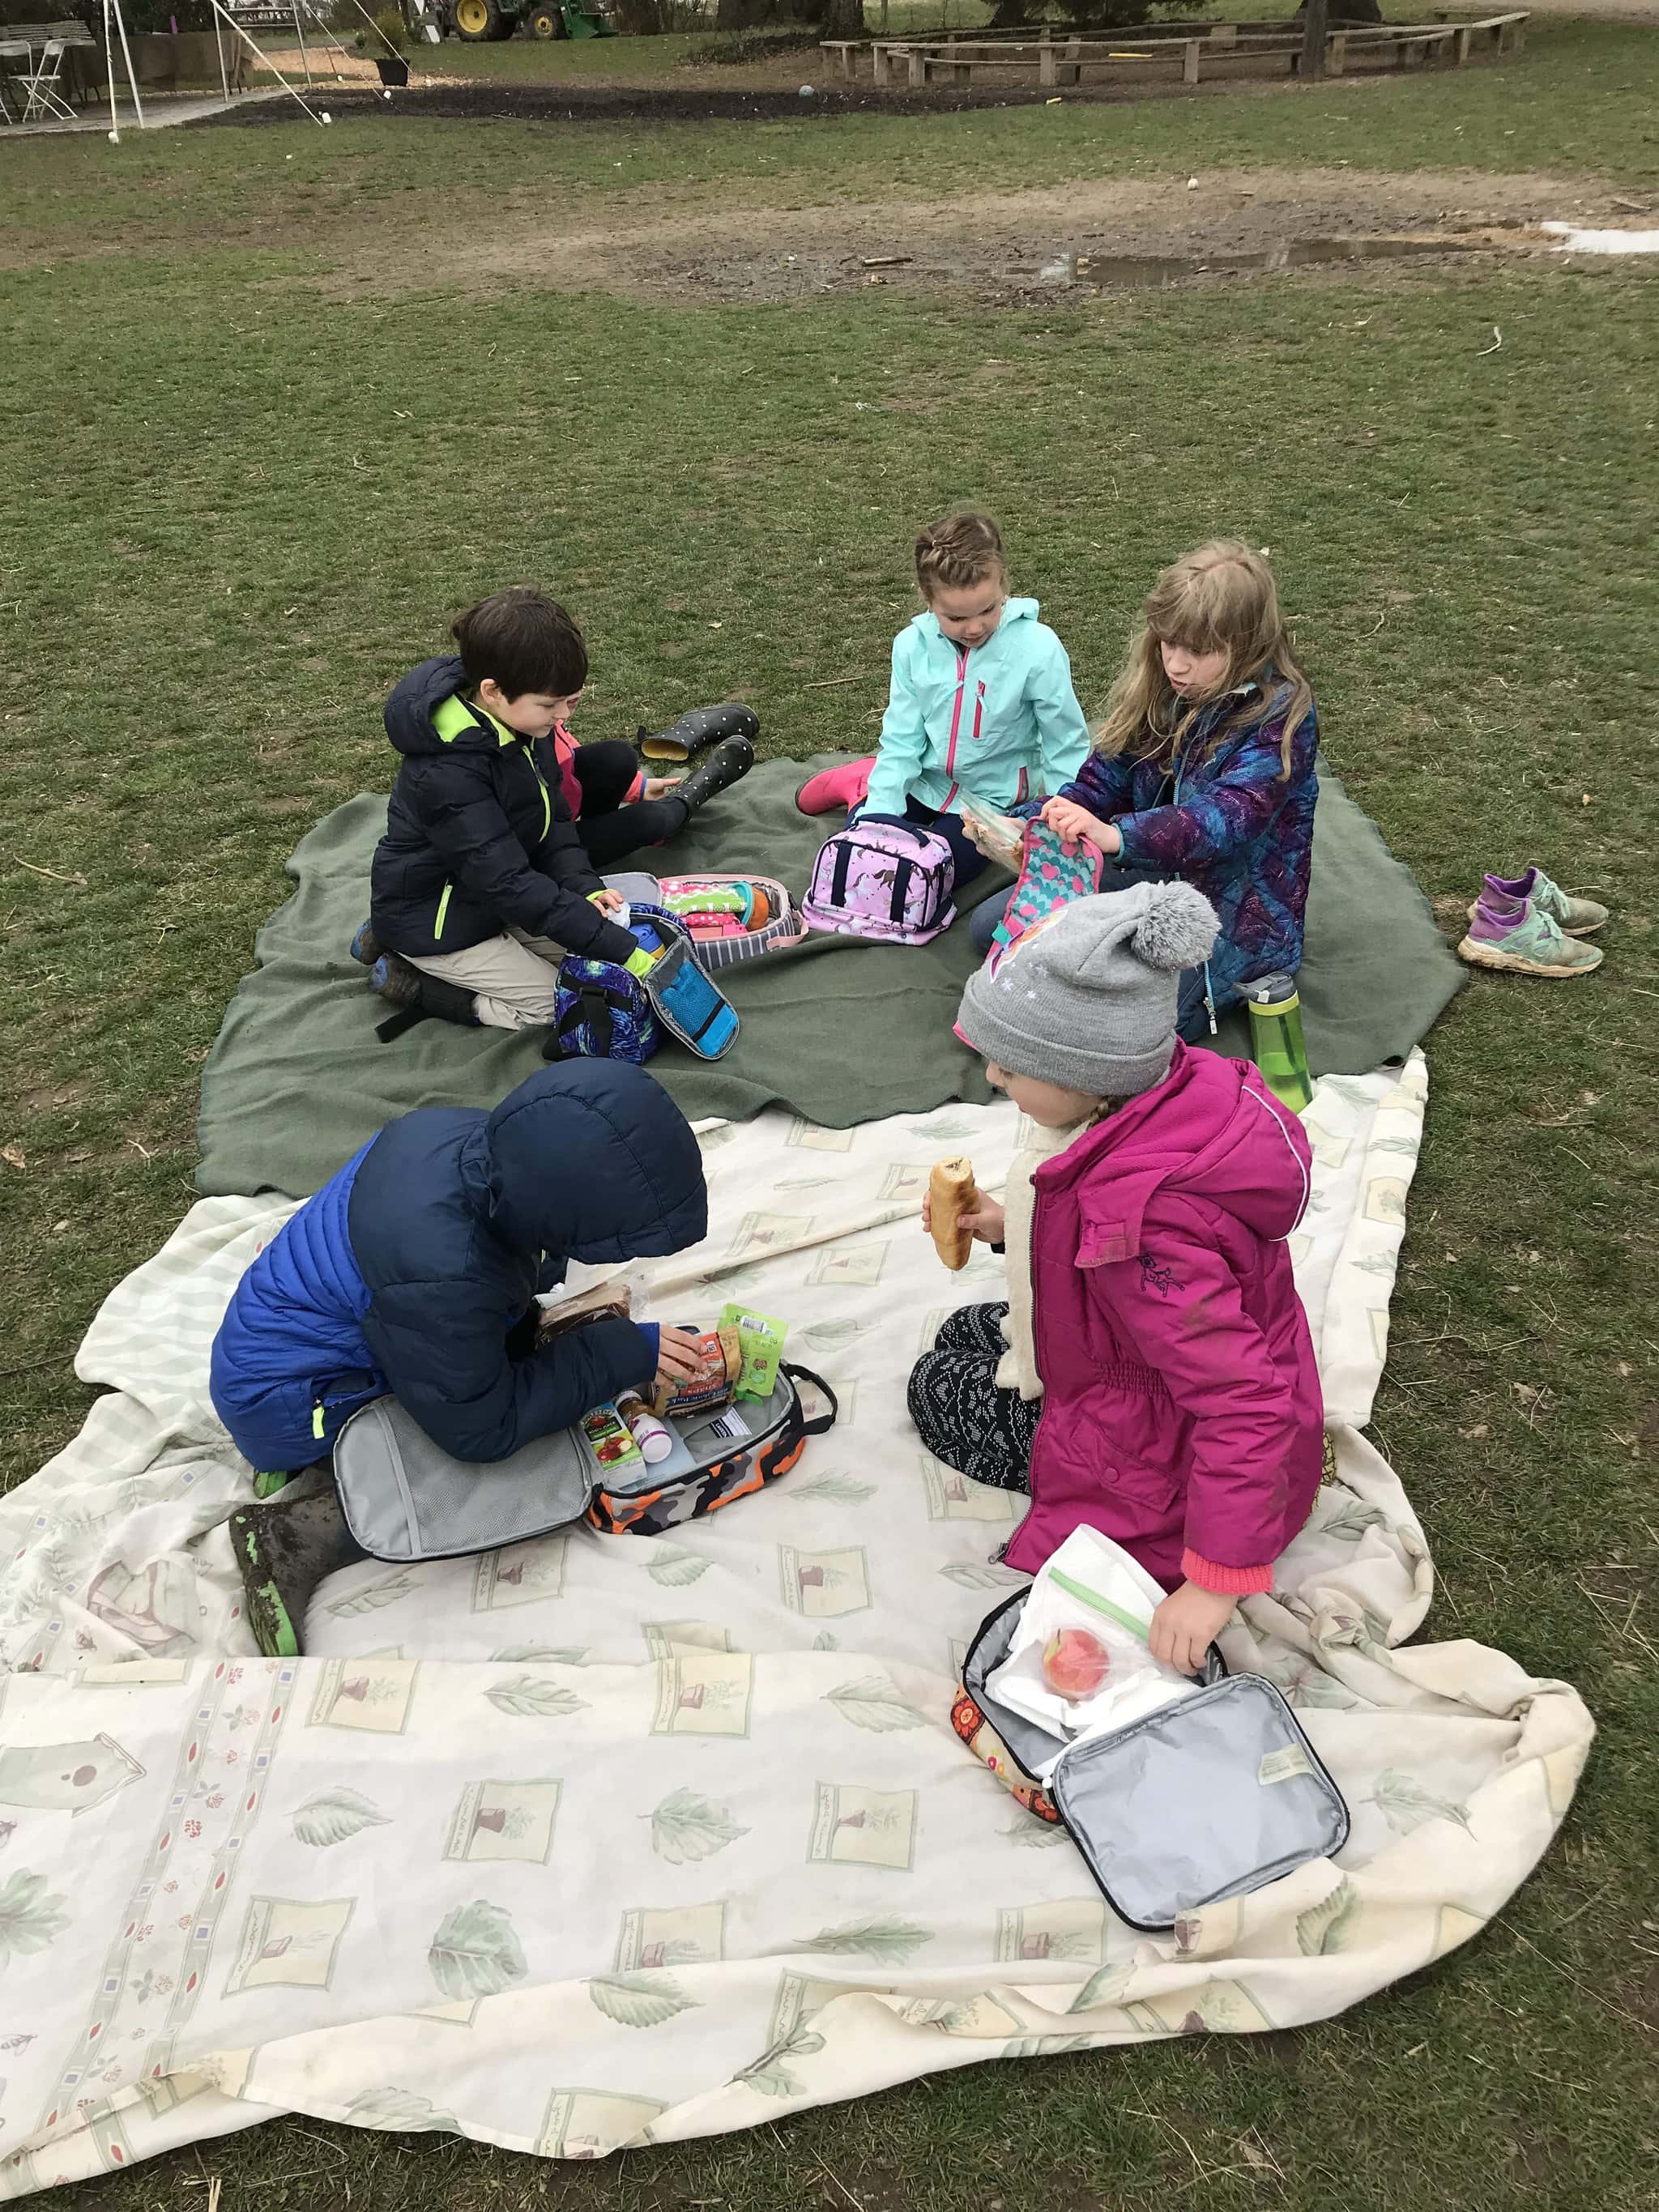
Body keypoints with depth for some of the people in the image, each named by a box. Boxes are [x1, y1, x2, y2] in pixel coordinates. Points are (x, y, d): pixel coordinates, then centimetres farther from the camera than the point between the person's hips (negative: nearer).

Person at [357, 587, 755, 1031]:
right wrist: (621, 950, -37)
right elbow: (507, 884, -36)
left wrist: (581, 886, -18)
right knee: (547, 1004, -11)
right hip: (436, 922, -8)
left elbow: (553, 813, 0)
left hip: (486, 893, 8)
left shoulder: (521, 718, -11)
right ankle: (406, 976, 0)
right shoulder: (446, 774, -36)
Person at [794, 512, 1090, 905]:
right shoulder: (913, 645, -13)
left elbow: (1067, 748, -15)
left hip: (992, 794, -2)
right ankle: (863, 785, 26)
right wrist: (878, 814, -18)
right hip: (924, 780, 3)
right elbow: (901, 739, -8)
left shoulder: (1038, 649, -23)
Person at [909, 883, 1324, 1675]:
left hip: (1165, 1449, -9)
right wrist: (1016, 1223, 2)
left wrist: (1214, 1580, -34)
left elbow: (1243, 1402, -39)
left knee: (940, 1387, 12)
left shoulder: (1141, 1221, -43)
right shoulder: (1173, 1089, -17)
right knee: (964, 1332, 24)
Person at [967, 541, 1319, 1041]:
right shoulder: (1156, 689, -1)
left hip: (1235, 914, -7)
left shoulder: (1280, 717, -20)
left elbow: (1224, 818, -34)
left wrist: (1115, 836, -52)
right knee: (992, 924, 1)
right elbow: (1102, 782, 0)